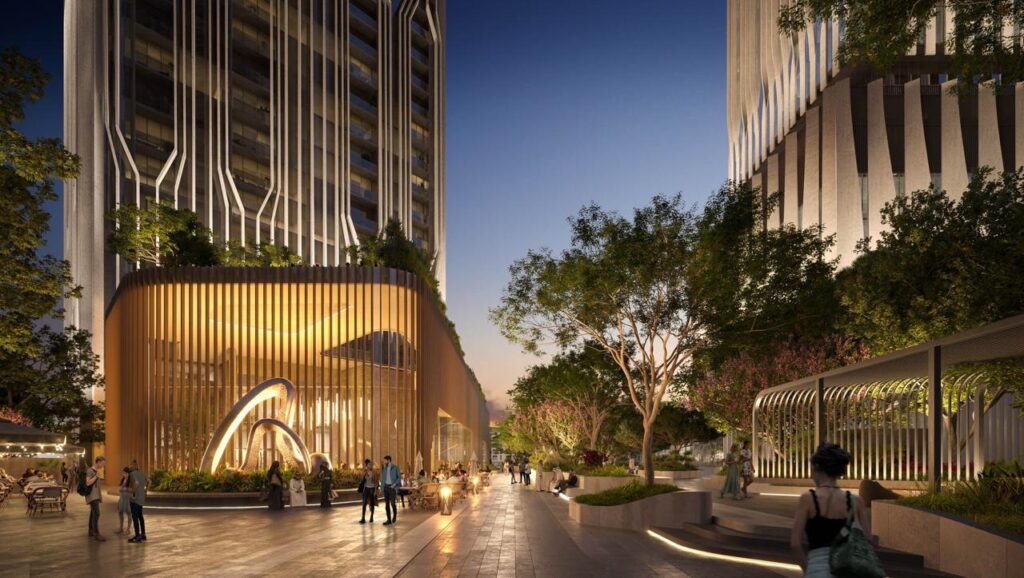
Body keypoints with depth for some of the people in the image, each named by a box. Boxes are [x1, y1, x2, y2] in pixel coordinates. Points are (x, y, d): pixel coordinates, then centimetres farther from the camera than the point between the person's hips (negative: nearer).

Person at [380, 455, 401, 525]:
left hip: (392, 487, -5)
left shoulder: (395, 468, -5)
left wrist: (395, 484, -18)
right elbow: (382, 478, 13)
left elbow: (399, 477, -5)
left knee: (392, 502, -14)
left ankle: (395, 515, 14)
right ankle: (389, 520, 3)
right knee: (387, 504, 0)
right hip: (386, 487, 5)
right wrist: (381, 488, 7)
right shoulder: (384, 468, 10)